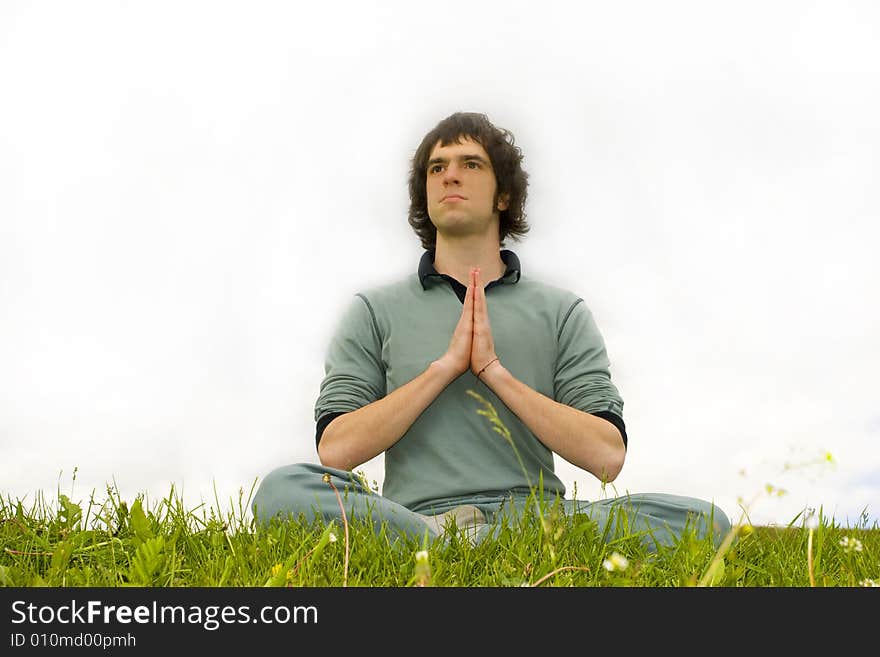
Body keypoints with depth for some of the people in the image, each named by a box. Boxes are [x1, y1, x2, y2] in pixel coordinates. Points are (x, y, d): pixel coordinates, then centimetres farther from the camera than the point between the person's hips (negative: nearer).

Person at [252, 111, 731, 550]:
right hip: (413, 513, -1)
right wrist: (446, 365, -5)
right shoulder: (375, 311, 13)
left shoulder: (562, 311, 14)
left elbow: (607, 456, 2)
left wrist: (495, 370, -4)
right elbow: (335, 450, 0)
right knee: (283, 490, -30)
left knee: (703, 520, -24)